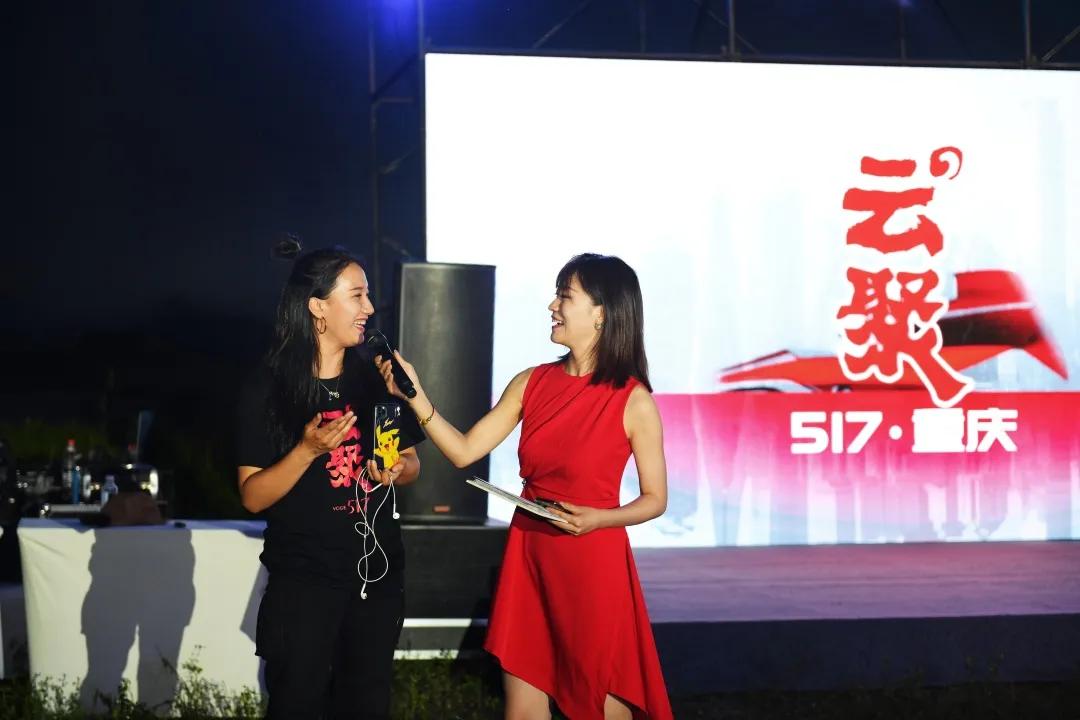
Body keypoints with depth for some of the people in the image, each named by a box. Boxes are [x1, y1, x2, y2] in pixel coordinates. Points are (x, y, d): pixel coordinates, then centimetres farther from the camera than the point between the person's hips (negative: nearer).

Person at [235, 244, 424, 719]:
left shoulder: (377, 380, 4)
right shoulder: (268, 391, -8)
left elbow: (412, 462, 14)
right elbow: (253, 496, -9)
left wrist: (395, 471, -9)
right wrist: (308, 451, -23)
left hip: (378, 571, 4)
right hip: (302, 577, -4)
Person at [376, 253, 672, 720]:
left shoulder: (632, 401, -10)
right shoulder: (531, 383, 3)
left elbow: (655, 500, -3)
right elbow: (463, 452, 1)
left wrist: (599, 518, -20)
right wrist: (414, 395, -8)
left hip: (593, 564, -4)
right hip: (528, 557, 5)